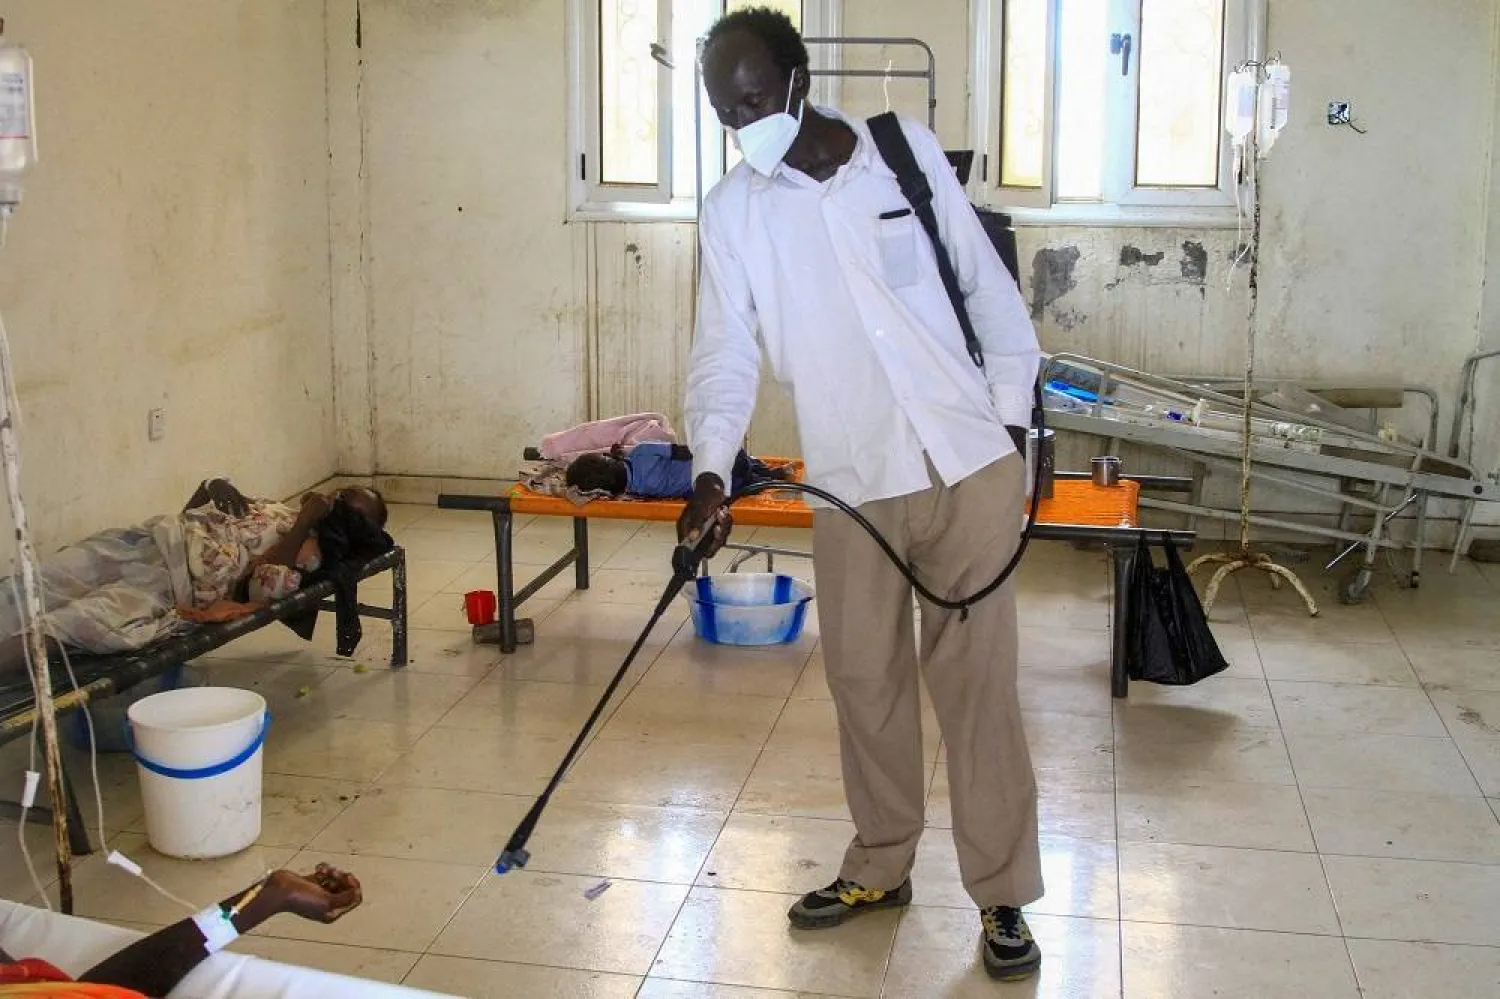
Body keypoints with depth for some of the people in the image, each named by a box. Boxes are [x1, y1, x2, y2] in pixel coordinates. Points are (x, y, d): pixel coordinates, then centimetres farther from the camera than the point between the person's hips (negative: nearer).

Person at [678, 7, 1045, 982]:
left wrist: (1013, 423, 2)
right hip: (852, 481, 2)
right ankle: (881, 867, 29)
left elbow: (990, 290, 3)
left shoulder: (911, 151, -3)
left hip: (970, 463, -1)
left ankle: (1004, 895, 13)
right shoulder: (733, 210, -1)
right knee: (865, 679, 9)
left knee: (977, 677, 2)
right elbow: (725, 353, -4)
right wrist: (711, 470, -19)